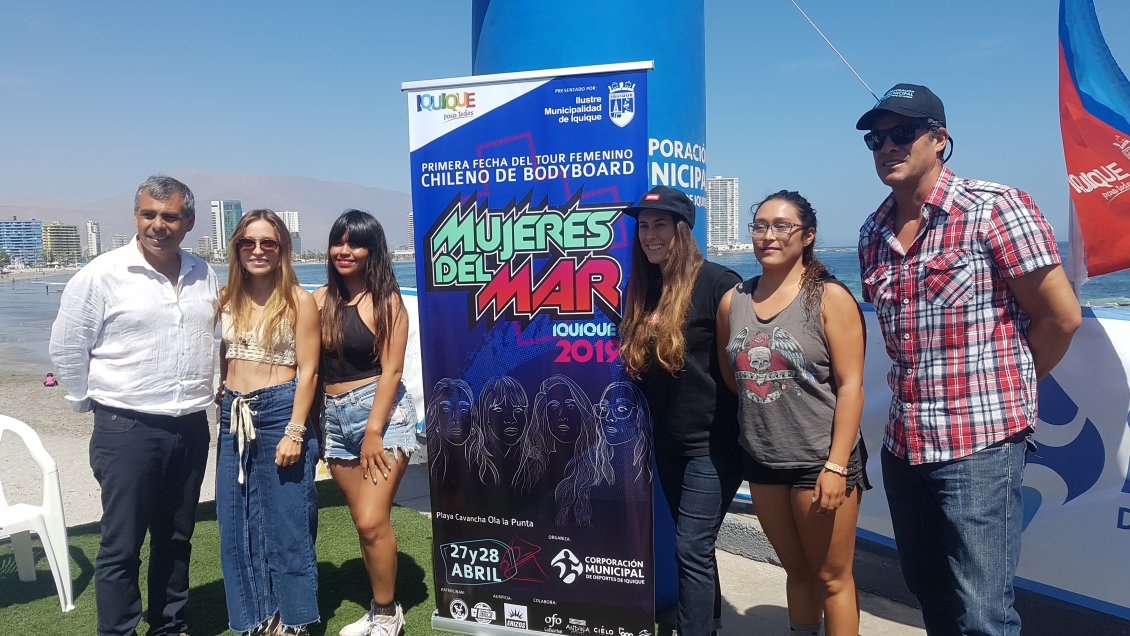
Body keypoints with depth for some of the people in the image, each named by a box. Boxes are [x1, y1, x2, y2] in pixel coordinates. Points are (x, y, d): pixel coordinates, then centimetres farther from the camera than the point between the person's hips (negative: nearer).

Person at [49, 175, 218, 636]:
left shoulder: (204, 276, 6)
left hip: (191, 428, 5)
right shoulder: (103, 275, -8)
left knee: (176, 538, 16)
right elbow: (66, 348, -1)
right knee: (121, 546, 2)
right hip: (127, 429, -5)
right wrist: (89, 403, 4)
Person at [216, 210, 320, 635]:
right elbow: (221, 361, 15)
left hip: (280, 411, -5)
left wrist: (295, 431, -15)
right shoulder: (227, 298, 8)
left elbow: (307, 371, -9)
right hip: (234, 416, 6)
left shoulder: (299, 301, -7)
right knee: (237, 522, 11)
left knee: (285, 521, 4)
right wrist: (225, 404, 11)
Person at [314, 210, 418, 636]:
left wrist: (374, 431, -15)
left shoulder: (386, 301, -6)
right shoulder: (320, 300, 7)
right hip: (335, 417, 5)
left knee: (372, 521, -10)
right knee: (364, 522, 11)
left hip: (382, 411, -5)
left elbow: (391, 370, -11)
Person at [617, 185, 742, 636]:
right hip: (667, 441, 7)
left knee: (691, 547, -4)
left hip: (713, 442, -7)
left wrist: (745, 429, -13)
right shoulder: (643, 290, 6)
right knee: (694, 543, 20)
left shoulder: (716, 282, -15)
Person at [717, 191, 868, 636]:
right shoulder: (733, 302, 4)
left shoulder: (829, 298, -9)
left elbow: (850, 386, -13)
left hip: (821, 461, -4)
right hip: (762, 461, 5)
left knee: (831, 578, 7)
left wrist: (836, 465, -17)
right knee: (796, 570, 20)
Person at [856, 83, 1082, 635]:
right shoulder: (873, 233, 9)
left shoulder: (994, 210, -10)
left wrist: (1000, 390, 3)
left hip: (981, 443, -6)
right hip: (903, 444, 7)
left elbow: (1061, 318, -8)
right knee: (928, 592, 19)